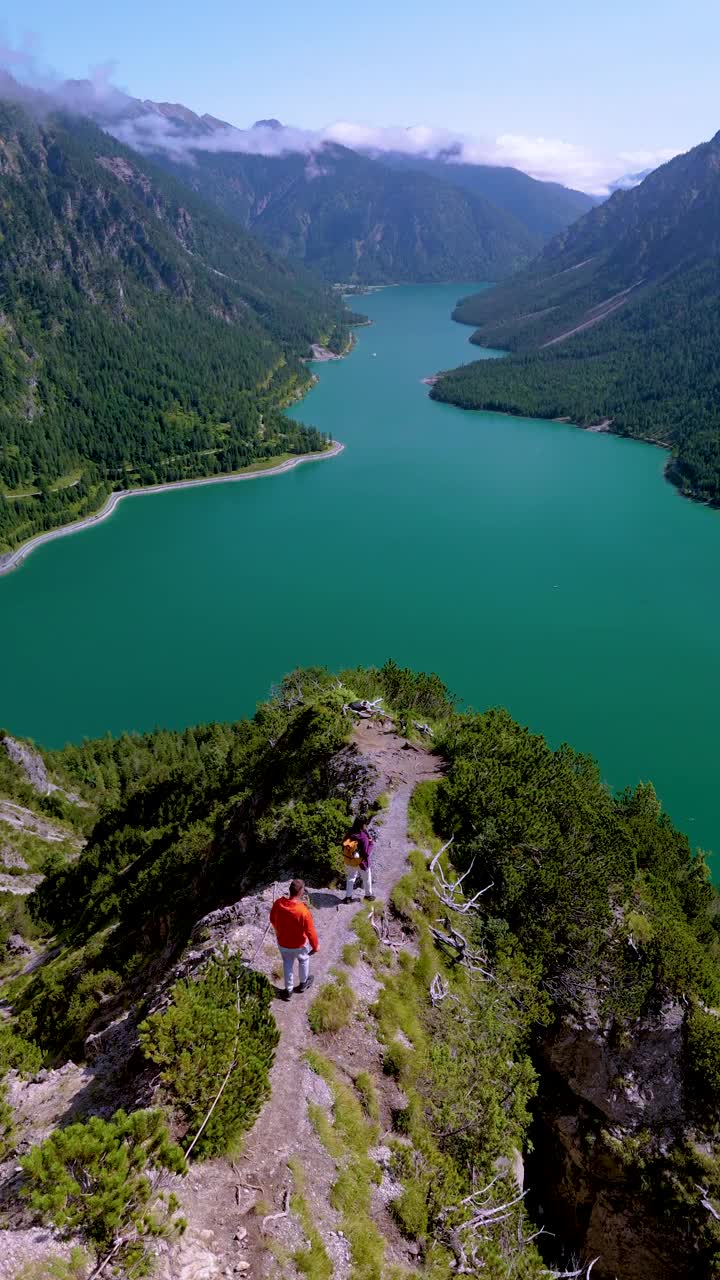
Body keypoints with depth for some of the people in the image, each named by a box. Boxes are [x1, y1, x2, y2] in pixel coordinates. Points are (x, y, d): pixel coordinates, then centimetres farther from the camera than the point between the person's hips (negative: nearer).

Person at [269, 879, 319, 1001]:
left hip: (282, 942, 3)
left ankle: (288, 990, 40)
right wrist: (315, 946, -4)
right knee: (303, 960, 29)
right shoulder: (303, 911, -35)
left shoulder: (277, 904, -22)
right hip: (299, 944, -3)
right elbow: (310, 931, -22)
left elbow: (272, 919, -1)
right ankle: (303, 983, 49)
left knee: (287, 963, 29)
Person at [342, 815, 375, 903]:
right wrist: (371, 843, -16)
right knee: (367, 879, 21)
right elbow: (366, 853, -27)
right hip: (361, 862, -4)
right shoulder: (364, 837, -31)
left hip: (349, 861, 4)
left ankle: (348, 896, 28)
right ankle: (368, 895, 39)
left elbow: (344, 846, -3)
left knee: (350, 878, 23)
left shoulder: (349, 834, -14)